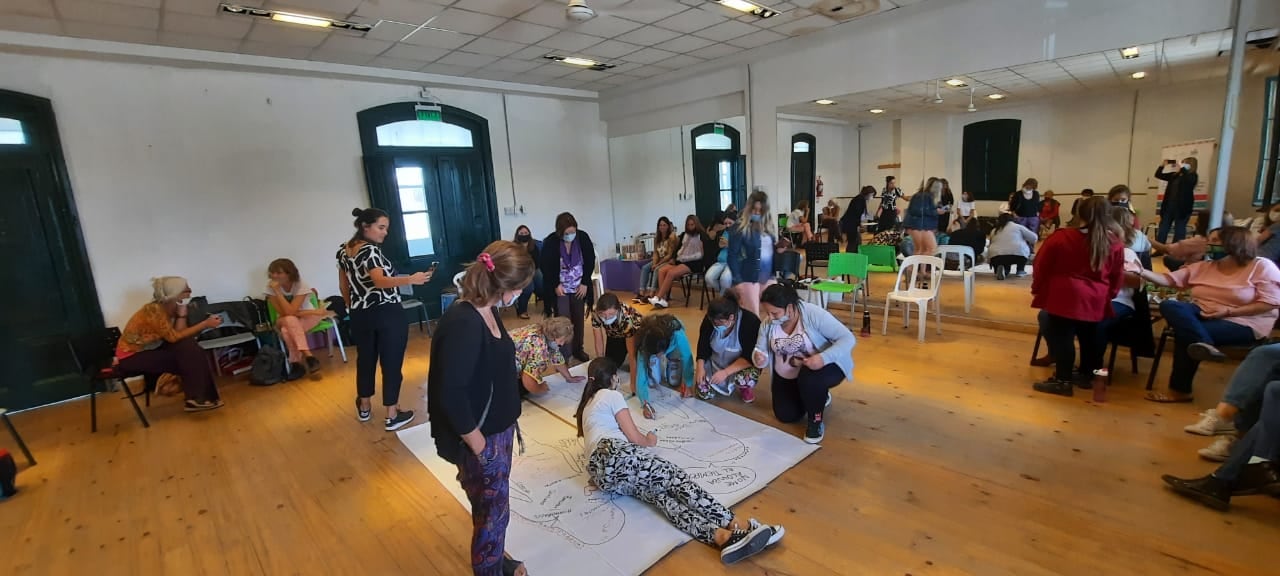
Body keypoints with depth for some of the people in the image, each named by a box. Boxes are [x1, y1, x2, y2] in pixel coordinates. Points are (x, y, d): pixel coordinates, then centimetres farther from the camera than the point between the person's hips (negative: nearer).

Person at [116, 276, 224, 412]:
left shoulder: (169, 307, -2)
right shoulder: (155, 310, -26)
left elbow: (179, 333, -11)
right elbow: (174, 337, -25)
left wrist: (182, 311, -18)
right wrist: (205, 324, -26)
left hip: (148, 350, 7)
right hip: (132, 356, -7)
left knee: (189, 349, -13)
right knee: (188, 356, -17)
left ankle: (197, 396, -7)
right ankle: (197, 398, -7)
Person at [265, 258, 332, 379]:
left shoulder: (300, 285, -20)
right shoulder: (271, 287, -14)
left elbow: (290, 311, -30)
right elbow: (283, 313, -21)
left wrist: (277, 291, -32)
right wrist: (312, 312, -26)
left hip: (307, 318, -2)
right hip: (285, 322, 2)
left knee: (288, 329, -34)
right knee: (290, 320, -34)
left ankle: (296, 363, -21)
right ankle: (309, 357, -32)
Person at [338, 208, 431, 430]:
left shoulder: (343, 250, 9)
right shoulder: (370, 250, -17)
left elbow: (343, 286, 17)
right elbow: (380, 281, -33)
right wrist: (411, 280, -43)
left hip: (360, 316, 8)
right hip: (388, 314, -8)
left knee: (365, 359, 20)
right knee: (391, 362, 1)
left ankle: (364, 408, 35)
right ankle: (392, 415, 8)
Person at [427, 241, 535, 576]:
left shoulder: (487, 311, 0)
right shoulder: (462, 324, -28)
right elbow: (451, 396, -28)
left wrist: (506, 425, 11)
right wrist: (478, 446, -17)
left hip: (498, 429, 9)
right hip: (481, 438, -9)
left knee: (494, 506, 26)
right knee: (492, 511, 12)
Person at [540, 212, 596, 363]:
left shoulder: (583, 237, -11)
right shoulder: (550, 242, -17)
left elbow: (590, 261, -2)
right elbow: (544, 266, -8)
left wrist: (585, 283, -7)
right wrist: (555, 285, -12)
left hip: (579, 287, 3)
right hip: (560, 288, -3)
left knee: (579, 318, 9)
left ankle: (578, 349, 23)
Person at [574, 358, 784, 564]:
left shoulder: (587, 404, 34)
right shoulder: (611, 395, 9)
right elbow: (634, 437, 6)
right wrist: (649, 441, 26)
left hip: (599, 473, 7)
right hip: (614, 455, -7)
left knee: (660, 495, -13)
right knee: (675, 478, -15)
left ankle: (720, 536, -34)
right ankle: (736, 525, -31)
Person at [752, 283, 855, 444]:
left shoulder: (813, 314, -28)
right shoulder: (767, 323, -12)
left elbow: (848, 339, -27)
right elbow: (761, 351, -8)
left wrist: (823, 358, -43)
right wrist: (758, 358, -34)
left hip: (824, 366, -5)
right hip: (787, 376, 6)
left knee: (809, 378, -38)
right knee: (786, 416, 2)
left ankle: (816, 421, -10)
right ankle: (818, 396, 31)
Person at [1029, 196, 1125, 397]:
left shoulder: (1061, 237, -7)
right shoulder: (1115, 243, 3)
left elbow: (1041, 266, -1)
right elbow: (1117, 276, 13)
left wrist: (1037, 289, 12)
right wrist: (1108, 295, 29)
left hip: (1064, 297, -5)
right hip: (1095, 301, 5)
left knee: (1061, 337, 0)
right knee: (1090, 338, 17)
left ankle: (1063, 380, 1)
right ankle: (1087, 375, 31)